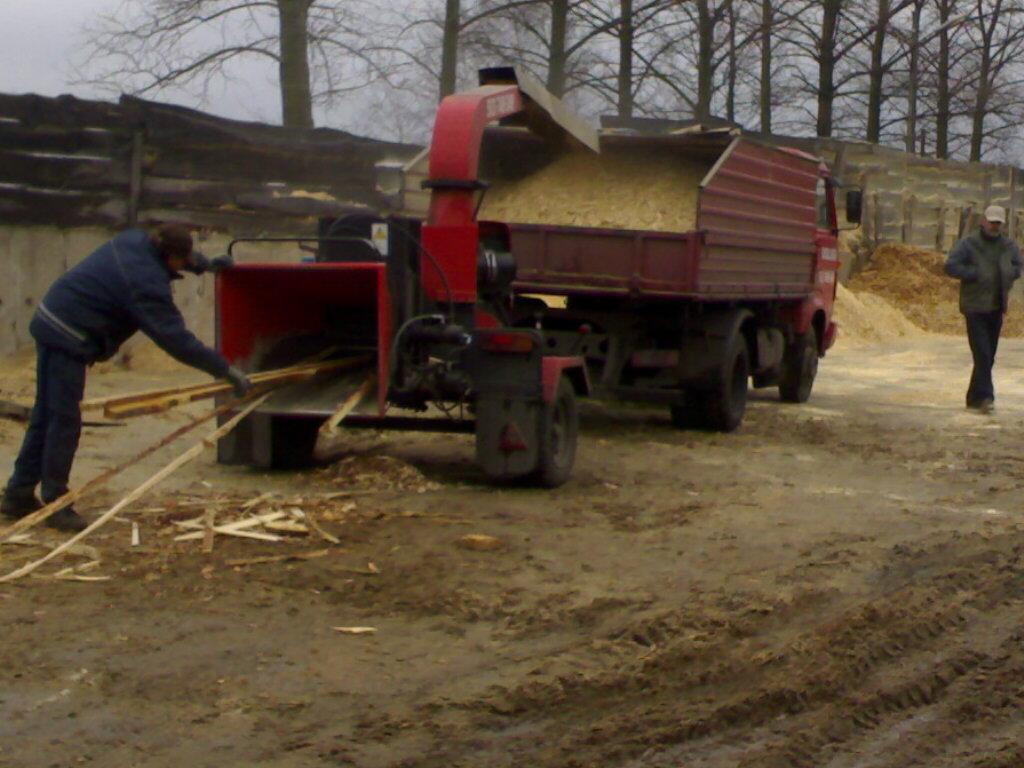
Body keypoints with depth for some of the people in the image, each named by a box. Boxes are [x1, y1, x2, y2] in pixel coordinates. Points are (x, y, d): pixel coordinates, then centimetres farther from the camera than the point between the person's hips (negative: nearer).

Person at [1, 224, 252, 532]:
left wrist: (206, 263, 39)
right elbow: (176, 339, -21)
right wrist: (226, 370, -16)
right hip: (68, 338, -10)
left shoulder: (134, 240, 4)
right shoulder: (147, 285, -23)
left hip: (49, 321, 10)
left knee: (46, 416, 16)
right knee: (65, 422, -3)